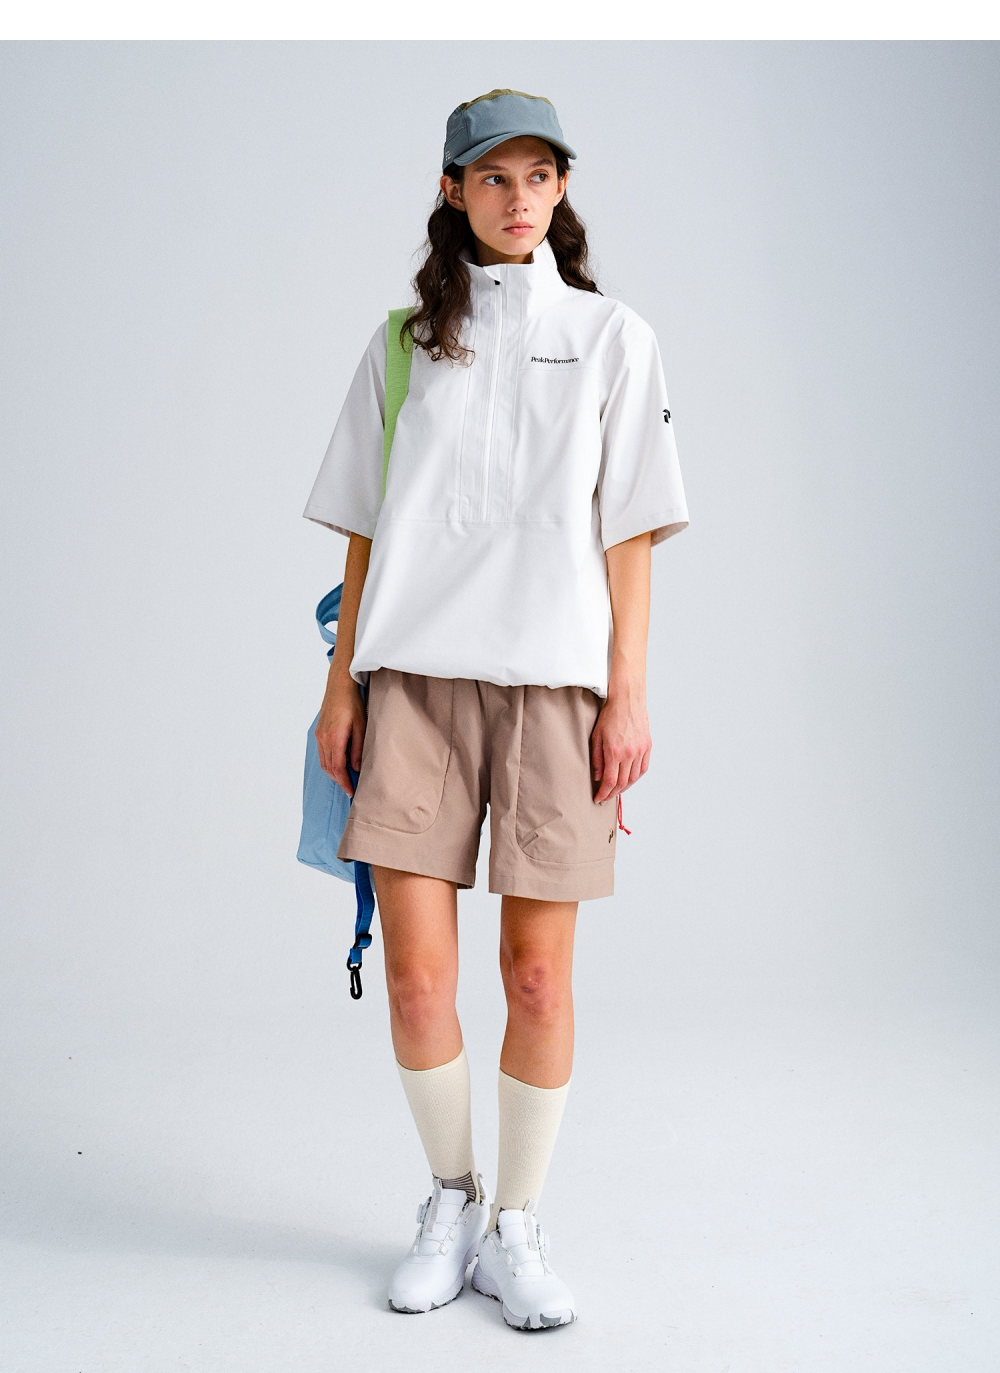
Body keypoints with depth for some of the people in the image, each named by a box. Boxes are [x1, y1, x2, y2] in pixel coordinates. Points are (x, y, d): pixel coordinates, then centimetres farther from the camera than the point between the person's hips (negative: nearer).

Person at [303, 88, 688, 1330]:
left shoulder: (610, 336, 11)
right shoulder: (402, 341, 15)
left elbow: (628, 531, 6)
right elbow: (365, 530, 13)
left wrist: (629, 693, -2)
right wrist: (341, 684, 7)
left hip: (553, 680, -1)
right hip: (412, 677, 1)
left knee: (537, 975, 0)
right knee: (416, 973, -1)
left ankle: (515, 1225, 18)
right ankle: (449, 1202, 22)